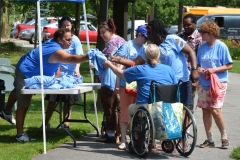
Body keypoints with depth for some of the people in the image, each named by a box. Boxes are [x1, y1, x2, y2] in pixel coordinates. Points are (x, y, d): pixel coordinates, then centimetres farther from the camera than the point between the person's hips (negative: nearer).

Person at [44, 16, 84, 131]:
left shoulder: (75, 39, -4)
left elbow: (79, 56, -14)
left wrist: (77, 68, -30)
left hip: (70, 74, -1)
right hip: (57, 72, 1)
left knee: (68, 100, 5)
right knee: (52, 99, 3)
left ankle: (65, 123, 14)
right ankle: (46, 122, 13)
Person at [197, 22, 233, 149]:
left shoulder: (221, 47, -9)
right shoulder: (202, 47, 7)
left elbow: (229, 65, -7)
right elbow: (198, 63, 17)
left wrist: (214, 69, -18)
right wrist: (198, 68, -6)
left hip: (218, 83, -5)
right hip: (203, 83, 6)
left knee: (215, 110, -13)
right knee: (205, 110, 4)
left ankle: (224, 138, 5)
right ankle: (209, 140, 13)